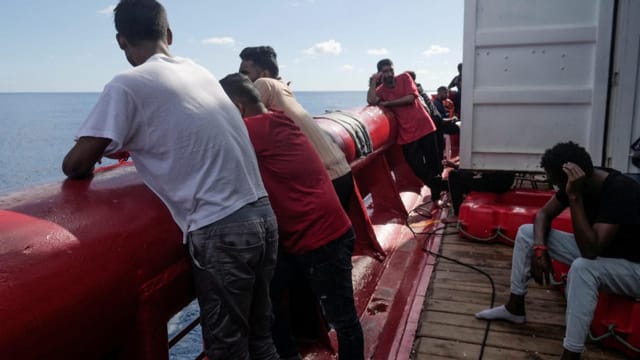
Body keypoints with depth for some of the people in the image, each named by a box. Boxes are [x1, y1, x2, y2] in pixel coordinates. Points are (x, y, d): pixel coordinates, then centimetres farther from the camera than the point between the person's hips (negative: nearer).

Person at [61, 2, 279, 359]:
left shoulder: (127, 86, -6)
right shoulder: (198, 70, 13)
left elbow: (76, 165, -6)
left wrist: (82, 166, 16)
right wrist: (135, 145, 31)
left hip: (221, 231, -7)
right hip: (263, 215, 7)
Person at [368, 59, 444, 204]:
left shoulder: (404, 77, 2)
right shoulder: (380, 90, 3)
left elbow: (411, 98, -12)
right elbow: (371, 101, -19)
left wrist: (387, 103, -10)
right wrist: (373, 81, -15)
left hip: (425, 127, 0)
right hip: (407, 135, 1)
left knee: (435, 164, 7)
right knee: (418, 169, -1)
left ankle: (437, 195, 24)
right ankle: (438, 191, 19)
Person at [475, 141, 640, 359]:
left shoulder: (620, 190, -32)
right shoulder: (576, 182, -10)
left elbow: (590, 251, -38)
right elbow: (544, 214, 2)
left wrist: (574, 196, -40)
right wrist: (539, 248, -15)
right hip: (595, 250, 8)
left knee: (582, 268, -40)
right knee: (526, 232, -2)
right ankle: (515, 308, 8)